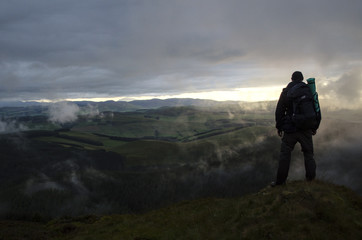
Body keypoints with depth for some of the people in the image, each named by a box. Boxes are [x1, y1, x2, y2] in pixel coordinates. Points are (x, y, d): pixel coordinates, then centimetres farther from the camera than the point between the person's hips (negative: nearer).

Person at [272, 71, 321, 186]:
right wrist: (314, 127, 16)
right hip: (306, 129, 2)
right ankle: (311, 178, 15)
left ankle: (280, 181, 5)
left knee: (285, 153, 4)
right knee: (308, 153, 14)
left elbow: (279, 111, -1)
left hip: (290, 129, -2)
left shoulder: (286, 92, -1)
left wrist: (279, 127, 7)